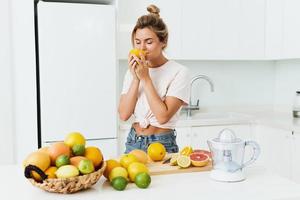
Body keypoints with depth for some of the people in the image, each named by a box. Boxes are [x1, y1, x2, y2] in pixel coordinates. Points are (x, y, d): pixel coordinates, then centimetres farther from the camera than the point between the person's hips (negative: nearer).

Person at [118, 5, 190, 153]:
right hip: (133, 142, 5)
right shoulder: (133, 71, 4)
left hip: (162, 144, -4)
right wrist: (136, 79, -14)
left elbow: (163, 116, -21)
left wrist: (145, 78, -19)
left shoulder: (179, 72, -12)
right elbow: (124, 115, -6)